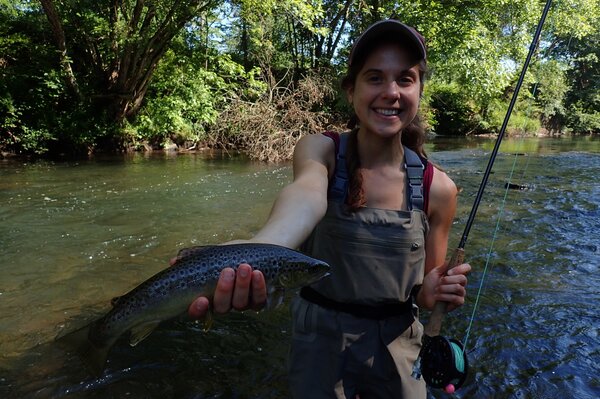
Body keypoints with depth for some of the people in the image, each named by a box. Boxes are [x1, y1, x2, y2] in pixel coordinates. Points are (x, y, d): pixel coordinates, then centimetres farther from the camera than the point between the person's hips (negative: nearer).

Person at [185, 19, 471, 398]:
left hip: (396, 346, 2)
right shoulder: (321, 150, -16)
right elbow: (307, 195, -40)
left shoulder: (437, 188, -12)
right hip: (321, 338, -1)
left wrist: (437, 291, -22)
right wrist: (254, 253, -60)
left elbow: (424, 294, 0)